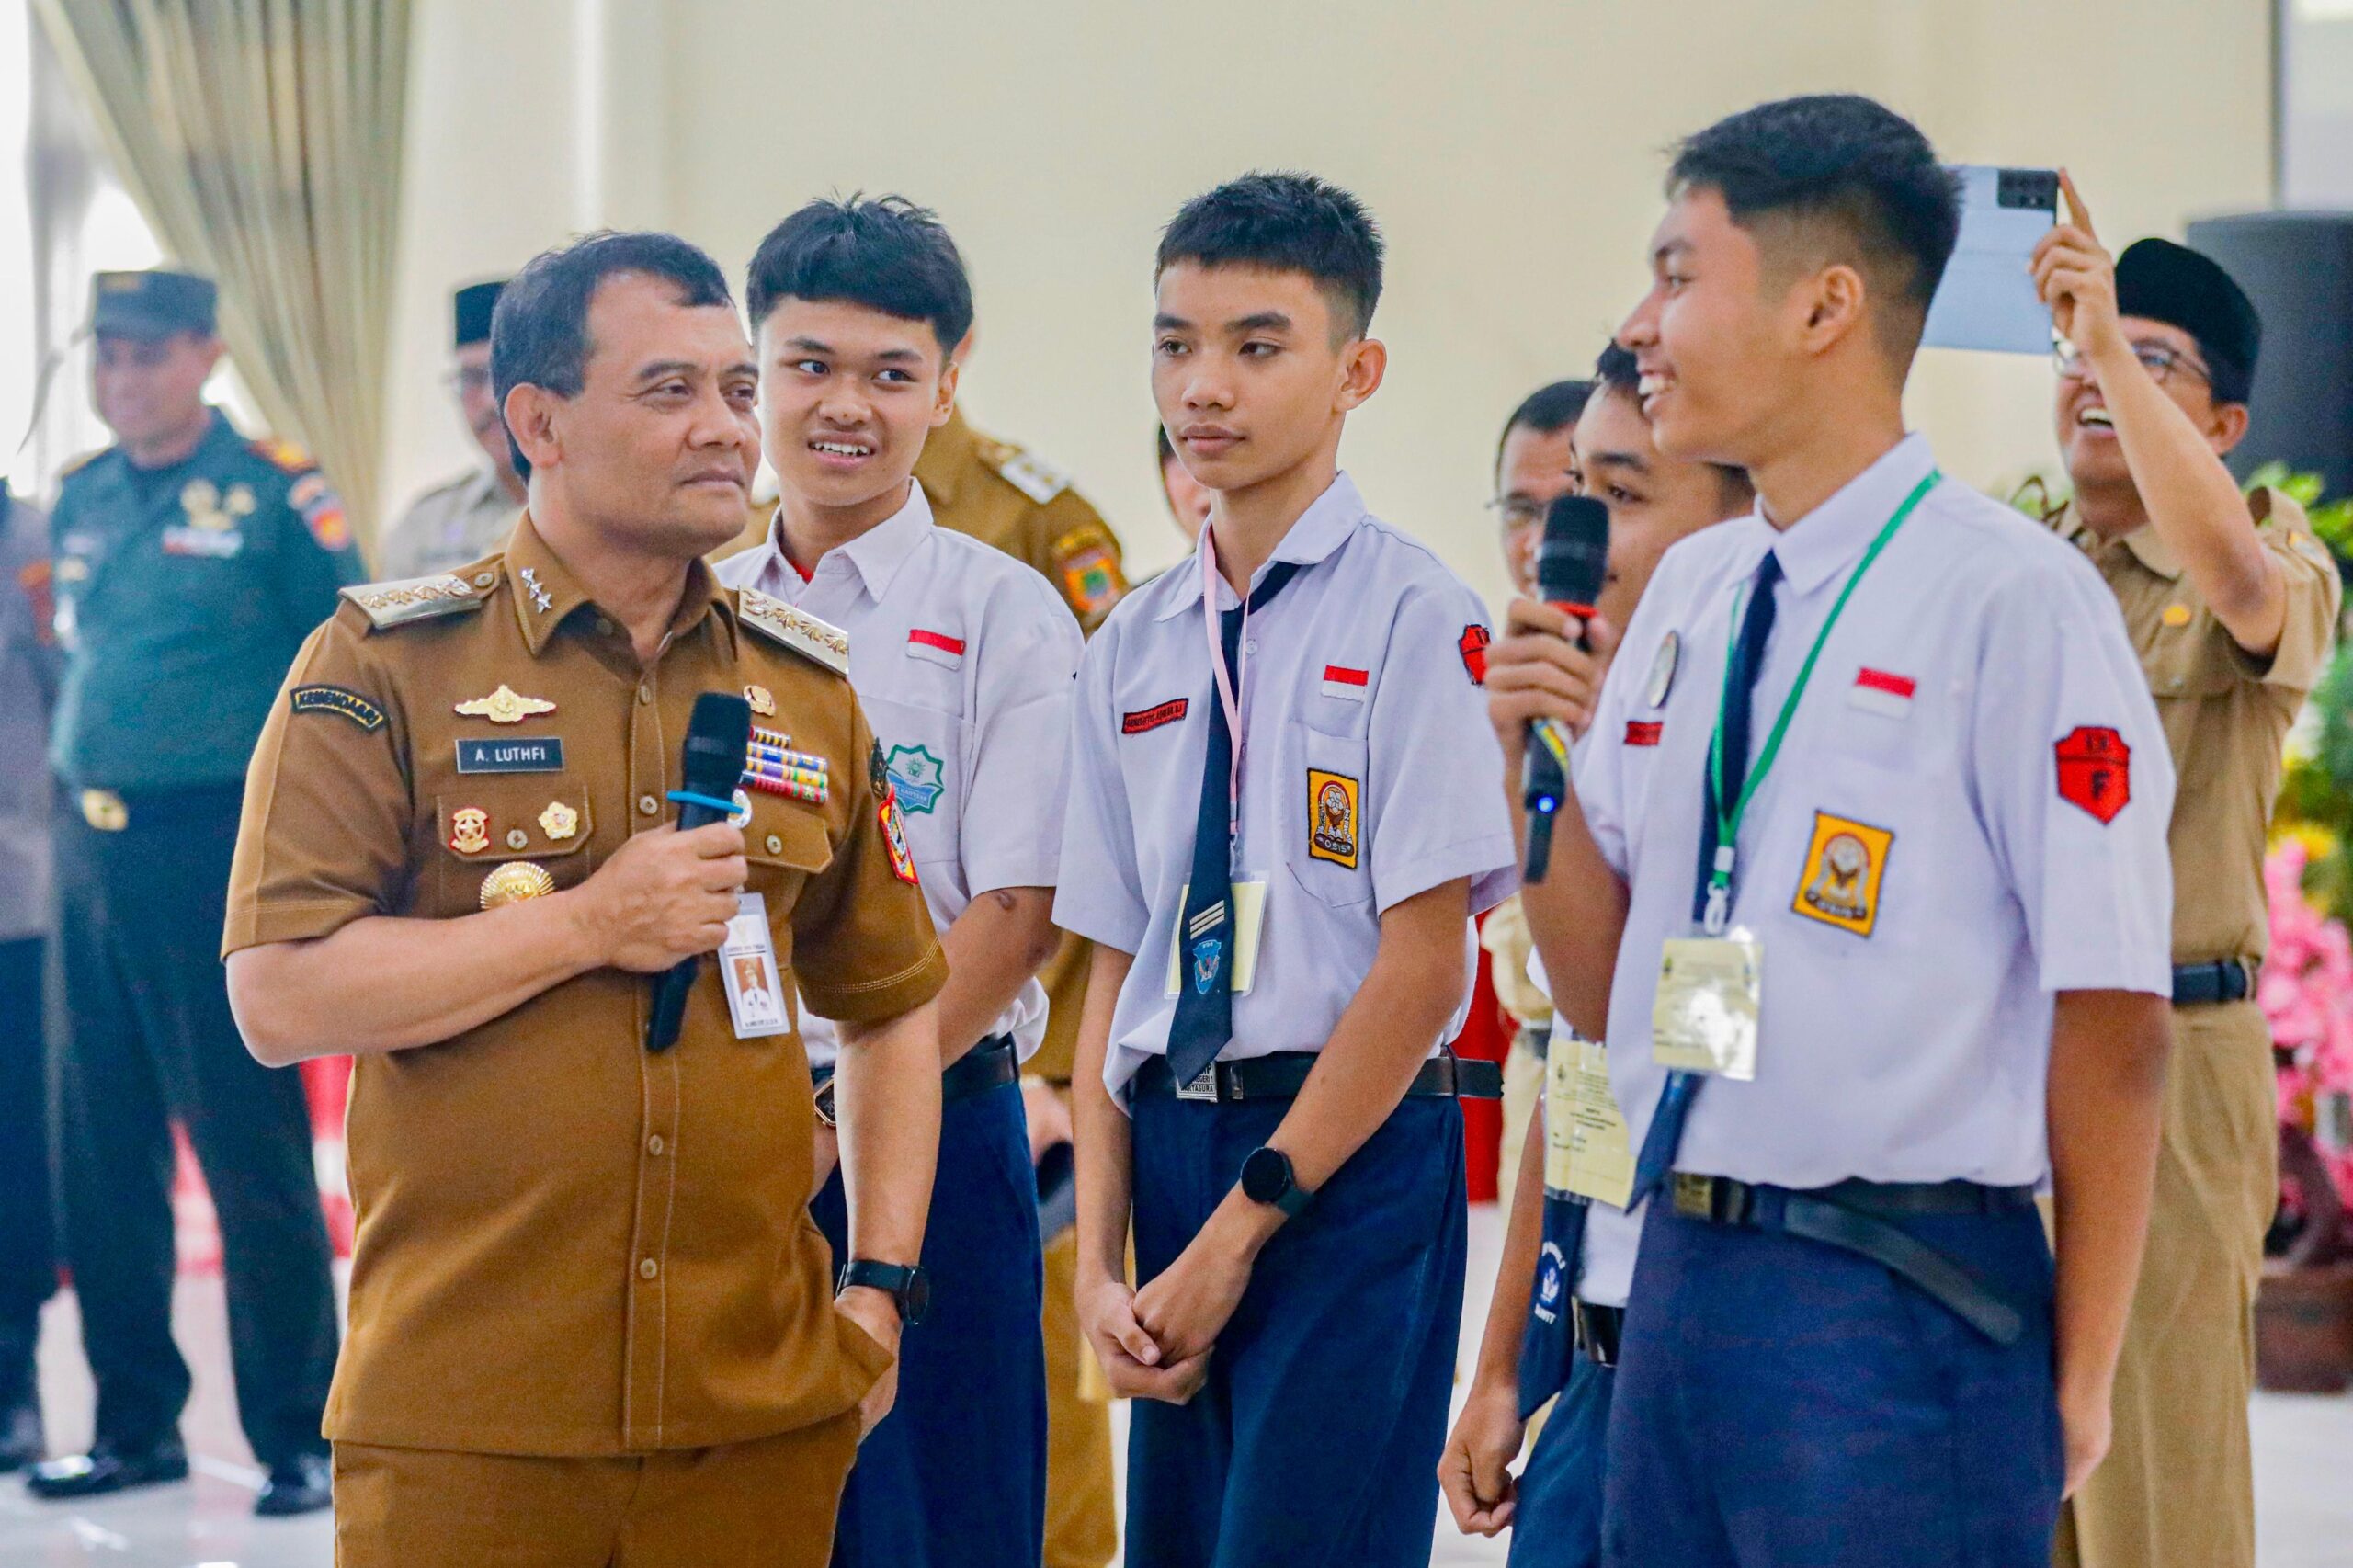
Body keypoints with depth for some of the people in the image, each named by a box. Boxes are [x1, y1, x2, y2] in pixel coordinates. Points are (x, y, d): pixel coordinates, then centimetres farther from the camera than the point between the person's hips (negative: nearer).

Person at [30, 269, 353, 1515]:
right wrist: (77, 781, 15)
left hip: (214, 845, -6)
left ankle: (297, 1436, 5)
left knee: (250, 1149, -4)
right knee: (99, 1148, 11)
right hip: (89, 846, 6)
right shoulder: (80, 501, 13)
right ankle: (135, 1422, 23)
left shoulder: (275, 495, -5)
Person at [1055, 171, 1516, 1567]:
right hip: (1173, 1145, 6)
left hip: (1354, 1161, -6)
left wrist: (1241, 1231, -10)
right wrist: (1099, 1260, 2)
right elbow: (1115, 966, 12)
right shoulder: (1134, 646, 12)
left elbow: (1422, 962, -11)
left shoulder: (1414, 616, -6)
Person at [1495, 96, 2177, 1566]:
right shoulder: (1688, 590, 10)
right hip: (1681, 1269, 7)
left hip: (1899, 1307, -7)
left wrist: (2076, 1380, -8)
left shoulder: (2013, 599, -13)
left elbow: (2113, 1025, -13)